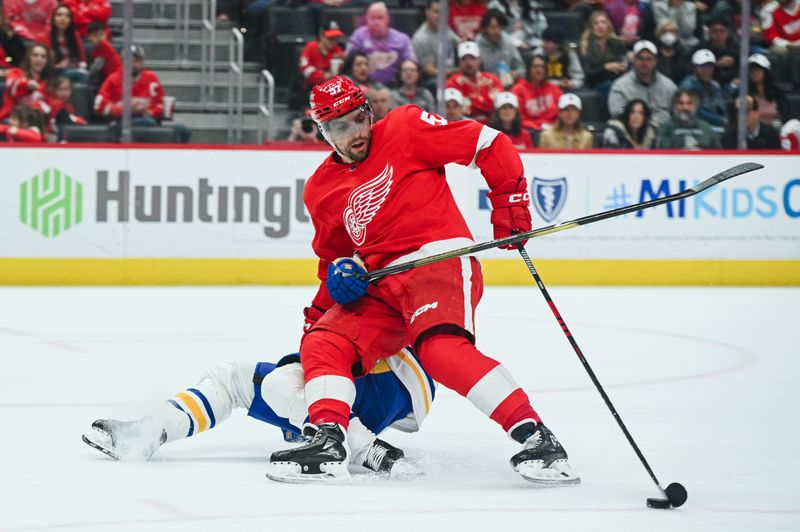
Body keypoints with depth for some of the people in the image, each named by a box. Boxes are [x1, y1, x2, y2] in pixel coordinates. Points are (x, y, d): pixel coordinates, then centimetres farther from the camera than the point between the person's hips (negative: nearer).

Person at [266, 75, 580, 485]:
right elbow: (332, 254, 31)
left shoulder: (405, 129, -2)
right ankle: (328, 444, -14)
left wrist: (509, 200, -9)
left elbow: (490, 144, -3)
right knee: (323, 344, -11)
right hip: (378, 286, 7)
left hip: (440, 258, -7)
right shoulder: (320, 190, 17)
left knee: (440, 348, -31)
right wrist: (330, 289, 16)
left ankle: (535, 436, -33)